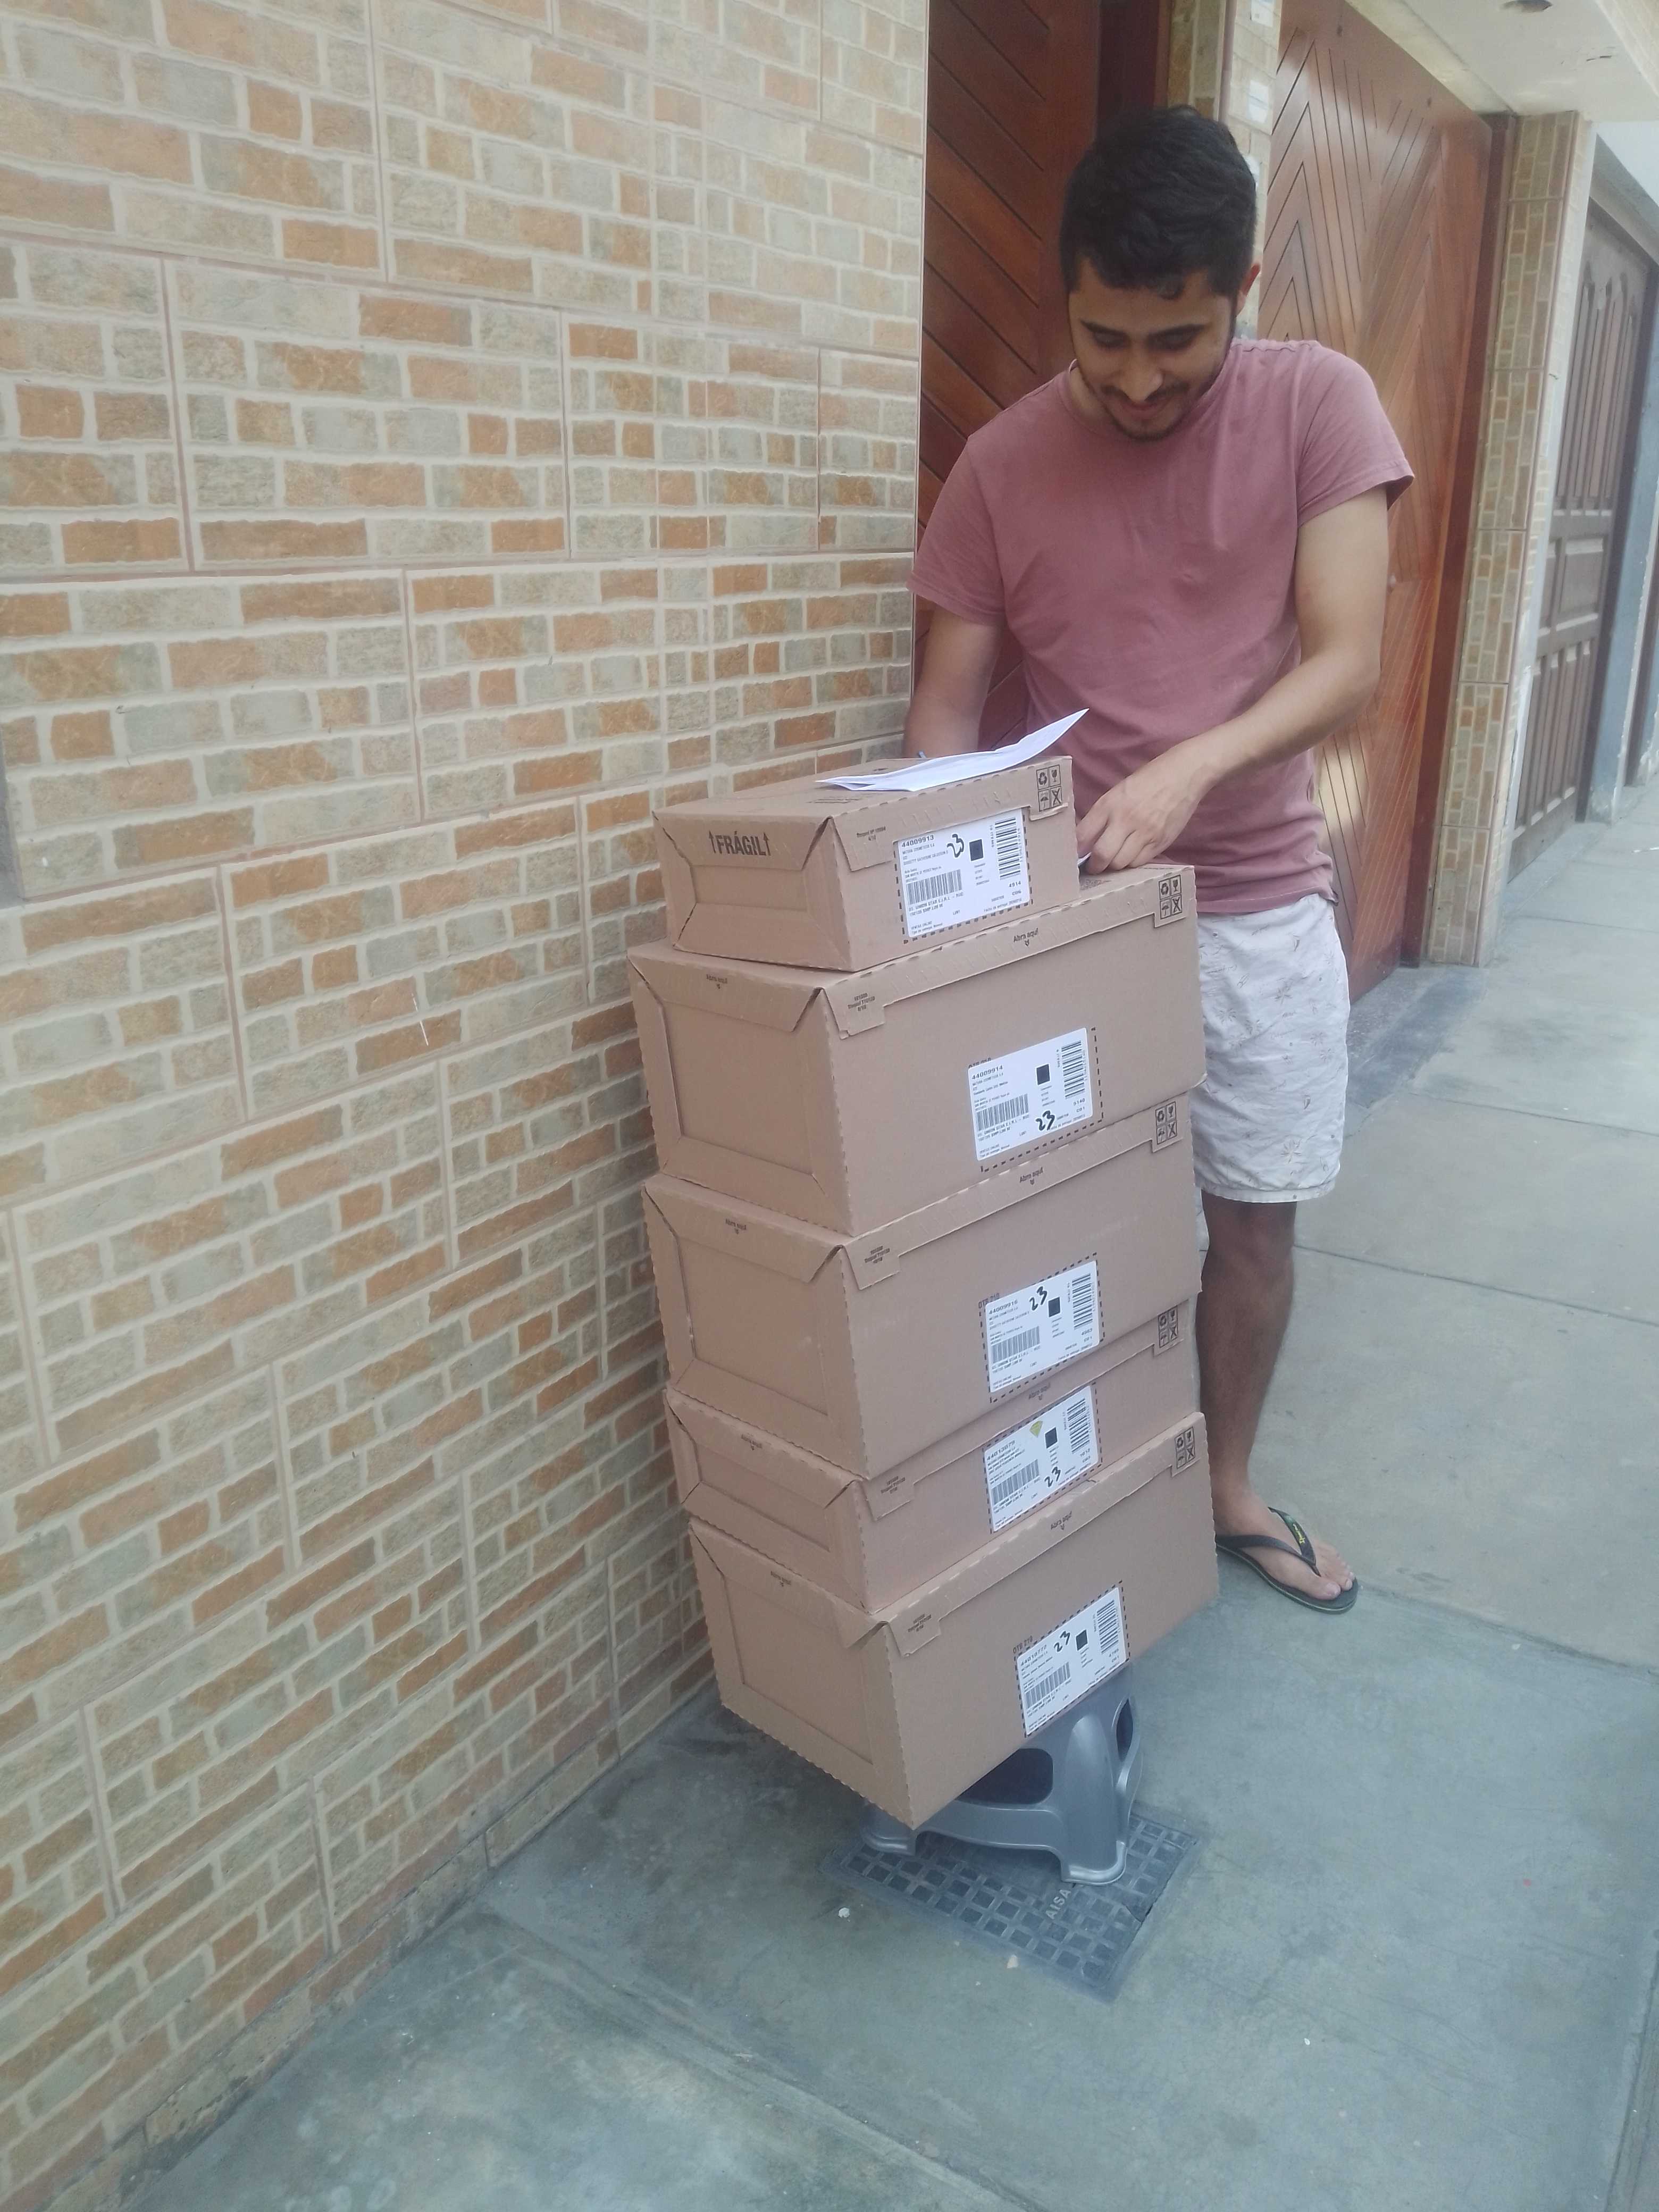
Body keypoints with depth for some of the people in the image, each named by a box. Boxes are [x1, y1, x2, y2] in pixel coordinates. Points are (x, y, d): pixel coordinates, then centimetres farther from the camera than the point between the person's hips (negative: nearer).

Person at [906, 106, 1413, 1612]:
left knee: (1258, 1212, 11)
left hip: (1263, 904, 1)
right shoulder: (1002, 464, -4)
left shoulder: (1321, 405, -6)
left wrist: (1189, 767, -30)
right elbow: (950, 699, -1)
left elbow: (1348, 663, -13)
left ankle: (1229, 1487, 33)